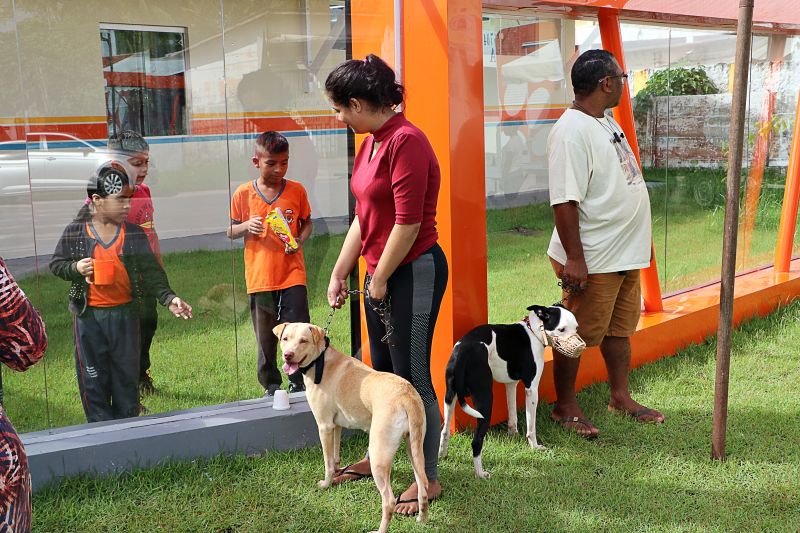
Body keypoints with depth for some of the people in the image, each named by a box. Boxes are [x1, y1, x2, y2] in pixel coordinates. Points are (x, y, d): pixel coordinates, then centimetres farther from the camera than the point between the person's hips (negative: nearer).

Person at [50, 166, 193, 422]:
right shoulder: (75, 232, -4)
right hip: (88, 315, -1)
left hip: (125, 314, 1)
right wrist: (75, 268, -16)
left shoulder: (134, 233, -2)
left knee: (127, 373, 10)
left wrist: (168, 298, -18)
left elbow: (151, 271, -4)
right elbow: (56, 264, 5)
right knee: (93, 375, 7)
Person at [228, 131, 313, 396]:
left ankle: (299, 384, 12)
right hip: (259, 277, 1)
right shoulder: (244, 193, -1)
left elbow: (307, 223, 12)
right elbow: (231, 231, 8)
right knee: (266, 339, 10)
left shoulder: (296, 190, 0)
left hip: (292, 275, 0)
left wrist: (299, 240, -9)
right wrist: (247, 226, -14)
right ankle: (271, 386, 26)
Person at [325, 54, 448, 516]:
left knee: (413, 377, -1)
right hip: (383, 272, 9)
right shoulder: (371, 143, 11)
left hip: (415, 272, -9)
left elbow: (407, 224, -22)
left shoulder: (406, 141, -19)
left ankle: (429, 478, 14)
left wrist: (379, 281, -13)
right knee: (383, 371, 20)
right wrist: (340, 273, 13)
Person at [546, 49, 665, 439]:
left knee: (620, 327, 19)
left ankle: (620, 397, 33)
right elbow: (564, 201, -24)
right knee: (578, 334, 3)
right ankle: (565, 407, 17)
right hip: (592, 260, -10)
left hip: (625, 253, 10)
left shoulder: (606, 122, 12)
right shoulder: (572, 131, -20)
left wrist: (632, 246, 22)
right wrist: (574, 259, -25)